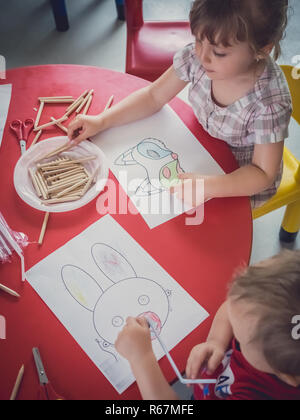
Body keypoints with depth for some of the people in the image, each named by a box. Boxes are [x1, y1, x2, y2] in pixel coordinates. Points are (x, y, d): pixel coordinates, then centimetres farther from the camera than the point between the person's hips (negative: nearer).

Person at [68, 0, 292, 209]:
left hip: (245, 181, -4)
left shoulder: (271, 104, -35)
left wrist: (209, 187, -42)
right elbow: (154, 96, -9)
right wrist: (101, 121, -17)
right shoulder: (196, 56, -22)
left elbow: (263, 173, -26)